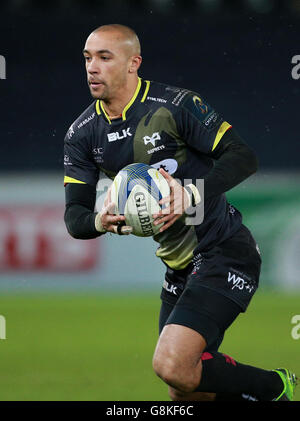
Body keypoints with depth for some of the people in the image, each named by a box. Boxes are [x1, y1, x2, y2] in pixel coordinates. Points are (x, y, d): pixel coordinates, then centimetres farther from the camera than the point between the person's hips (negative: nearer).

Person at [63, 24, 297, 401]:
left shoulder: (174, 105, -15)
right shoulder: (82, 134, 2)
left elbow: (243, 157, -18)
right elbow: (74, 215, -2)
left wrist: (195, 193, -35)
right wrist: (100, 221, -26)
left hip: (225, 253, -8)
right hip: (179, 267, 8)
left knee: (171, 365, -22)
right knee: (184, 390, 10)